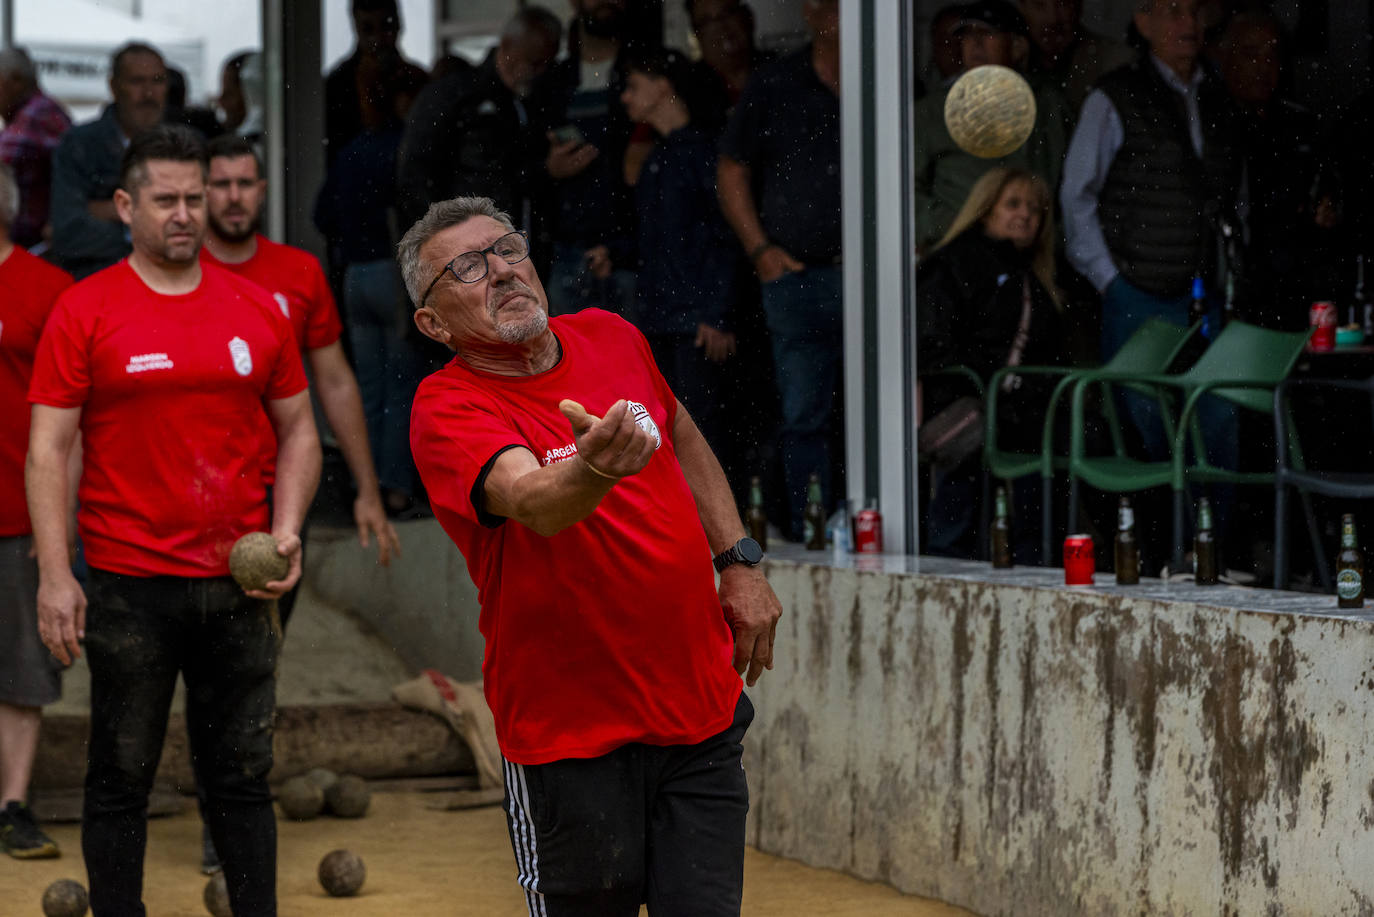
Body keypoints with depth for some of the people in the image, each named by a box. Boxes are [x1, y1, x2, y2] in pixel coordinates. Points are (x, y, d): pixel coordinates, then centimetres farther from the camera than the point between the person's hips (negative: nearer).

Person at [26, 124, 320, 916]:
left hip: (239, 583, 3)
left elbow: (298, 432, 16)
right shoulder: (86, 311, -2)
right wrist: (55, 576, -11)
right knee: (122, 777, 4)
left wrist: (286, 530, 0)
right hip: (128, 587, -3)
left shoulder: (259, 309, 7)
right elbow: (48, 450, -4)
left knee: (244, 775, 9)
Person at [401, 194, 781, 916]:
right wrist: (592, 471, -57)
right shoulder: (446, 410, -15)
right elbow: (533, 502, -36)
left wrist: (739, 564, 17)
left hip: (702, 709, 5)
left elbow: (683, 442, 23)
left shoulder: (611, 338, 3)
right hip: (572, 738, -4)